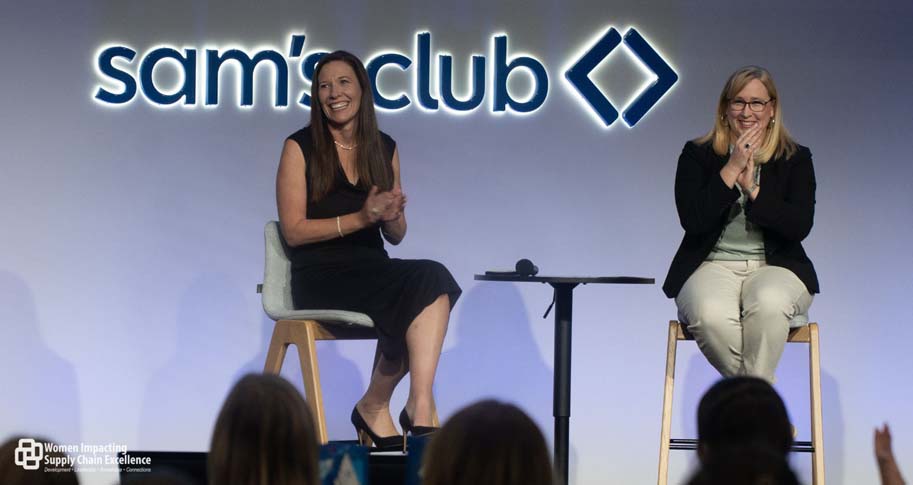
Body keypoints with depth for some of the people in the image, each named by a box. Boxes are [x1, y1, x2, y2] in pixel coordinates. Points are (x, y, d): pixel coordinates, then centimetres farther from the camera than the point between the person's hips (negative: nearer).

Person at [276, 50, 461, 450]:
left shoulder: (384, 149, 16)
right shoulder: (300, 147, 2)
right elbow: (293, 230, -5)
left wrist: (392, 217, -6)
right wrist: (359, 218, -16)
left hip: (373, 272, 5)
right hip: (321, 276, -4)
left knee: (433, 281, -31)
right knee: (424, 283, -31)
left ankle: (420, 407, -32)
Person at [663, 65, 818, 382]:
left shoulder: (796, 159, 10)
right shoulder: (697, 155, 9)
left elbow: (800, 226, -4)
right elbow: (692, 220, -6)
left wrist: (753, 189, -12)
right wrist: (732, 169, -9)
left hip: (774, 268, 0)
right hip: (712, 266, 0)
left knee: (768, 305, -38)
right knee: (710, 315, -36)